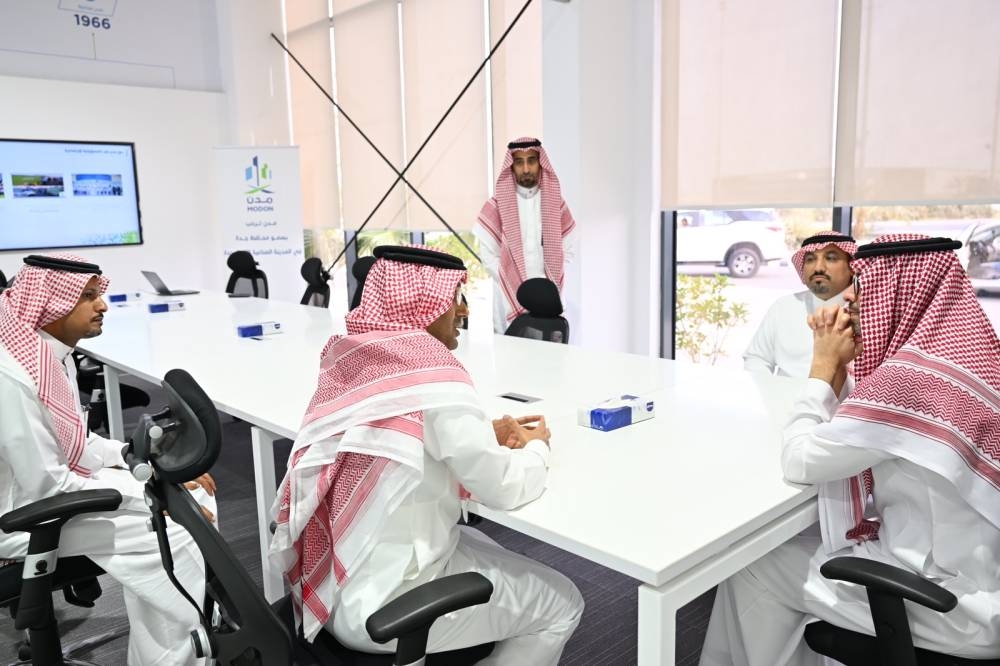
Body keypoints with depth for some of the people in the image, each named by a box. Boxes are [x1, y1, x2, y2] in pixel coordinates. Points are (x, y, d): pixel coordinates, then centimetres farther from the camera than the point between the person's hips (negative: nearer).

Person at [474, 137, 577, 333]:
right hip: (510, 298, -1)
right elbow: (488, 254, -2)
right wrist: (513, 286, -6)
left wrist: (550, 284, -1)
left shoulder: (555, 202, 7)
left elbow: (568, 248, 9)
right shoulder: (496, 205, 0)